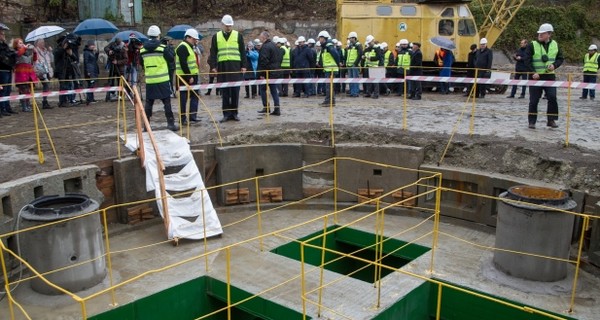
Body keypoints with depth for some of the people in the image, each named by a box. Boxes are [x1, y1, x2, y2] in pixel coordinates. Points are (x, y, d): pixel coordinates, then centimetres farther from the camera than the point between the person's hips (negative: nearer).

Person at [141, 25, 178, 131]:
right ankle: (170, 123, 1)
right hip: (163, 79, -3)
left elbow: (142, 64, 12)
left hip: (150, 80, 3)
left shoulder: (142, 50, 3)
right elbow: (170, 59, 1)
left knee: (148, 102, 10)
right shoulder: (162, 48, -9)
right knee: (167, 101, 2)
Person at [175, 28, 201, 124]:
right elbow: (183, 64, -22)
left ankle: (192, 116, 15)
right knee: (184, 98, -4)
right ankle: (183, 119, 2)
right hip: (185, 77, -10)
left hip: (192, 76, 10)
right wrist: (189, 77, -22)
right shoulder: (182, 47, -14)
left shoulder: (190, 47, 19)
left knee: (195, 95, 11)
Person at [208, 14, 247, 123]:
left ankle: (234, 113, 9)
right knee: (224, 92, 2)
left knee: (235, 91, 0)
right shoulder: (216, 36, 9)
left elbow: (242, 52, 5)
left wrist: (243, 66, -1)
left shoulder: (238, 35, 7)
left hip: (235, 67, -1)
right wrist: (213, 66, -1)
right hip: (222, 67, 1)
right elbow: (213, 53, 9)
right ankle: (226, 114, 8)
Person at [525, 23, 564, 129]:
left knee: (552, 98, -6)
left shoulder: (555, 45, 5)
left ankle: (551, 120, 5)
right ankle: (532, 121, 11)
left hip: (550, 76, 2)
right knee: (534, 100, 1)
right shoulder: (532, 45, -6)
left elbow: (561, 58, 13)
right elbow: (527, 60, -8)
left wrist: (554, 65, -8)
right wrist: (533, 72, -18)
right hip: (535, 77, -2)